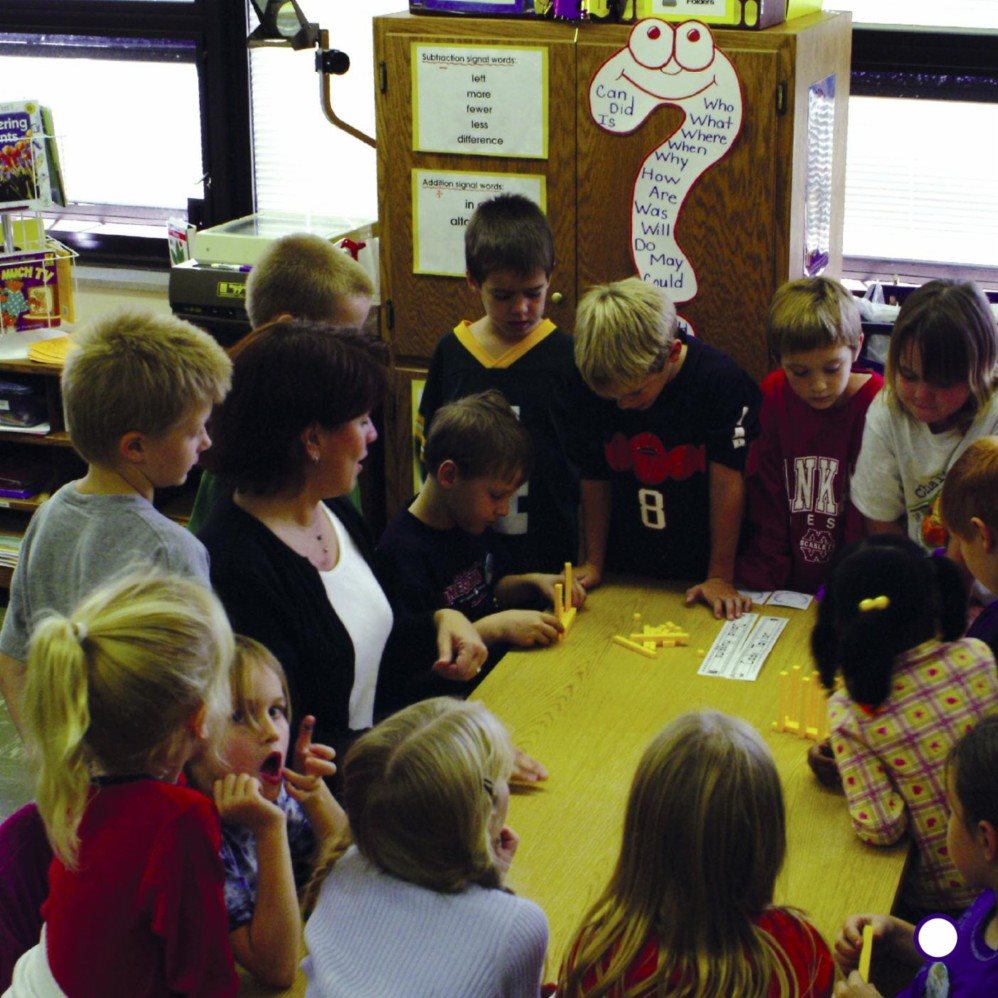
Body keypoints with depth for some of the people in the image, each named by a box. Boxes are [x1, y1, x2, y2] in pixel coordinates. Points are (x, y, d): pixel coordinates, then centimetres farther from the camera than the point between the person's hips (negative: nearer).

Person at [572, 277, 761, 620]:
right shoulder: (600, 384, -5)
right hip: (626, 573, 2)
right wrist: (593, 562, 3)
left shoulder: (723, 383, -18)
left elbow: (728, 483, -15)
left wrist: (720, 577, -13)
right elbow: (595, 478, 5)